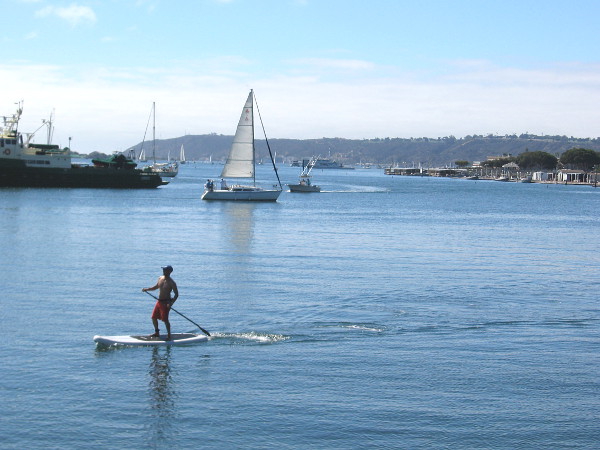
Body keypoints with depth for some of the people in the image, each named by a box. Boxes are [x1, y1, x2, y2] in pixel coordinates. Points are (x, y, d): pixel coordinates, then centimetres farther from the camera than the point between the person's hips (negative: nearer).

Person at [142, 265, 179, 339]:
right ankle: (157, 333, 28)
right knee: (154, 317, 11)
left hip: (166, 302, -8)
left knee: (165, 319, -11)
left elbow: (176, 294, -12)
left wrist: (171, 303, -24)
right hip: (159, 301, 8)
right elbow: (156, 287, 27)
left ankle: (169, 336, 0)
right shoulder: (160, 278, 9)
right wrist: (147, 289, 13)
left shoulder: (171, 282, -12)